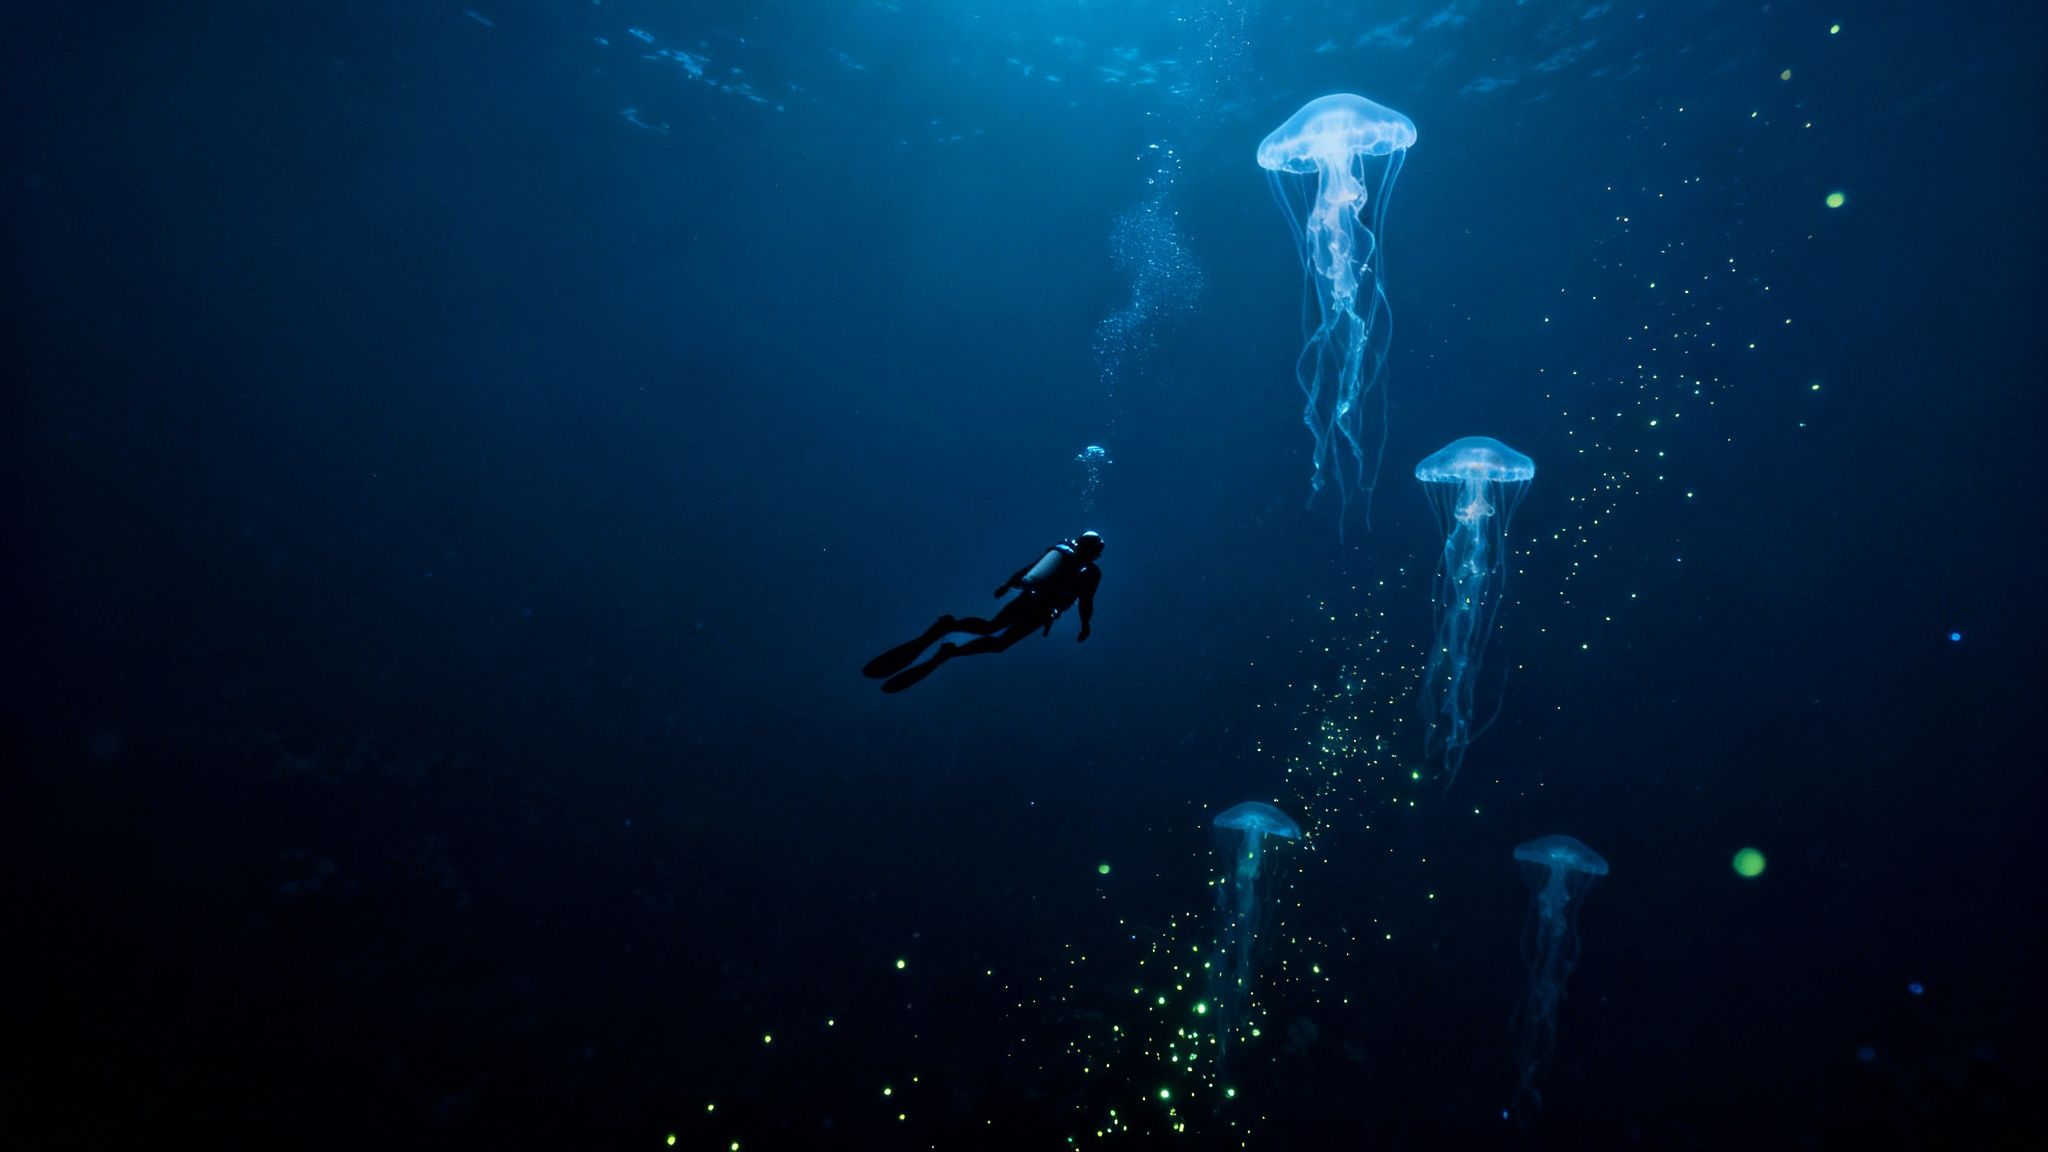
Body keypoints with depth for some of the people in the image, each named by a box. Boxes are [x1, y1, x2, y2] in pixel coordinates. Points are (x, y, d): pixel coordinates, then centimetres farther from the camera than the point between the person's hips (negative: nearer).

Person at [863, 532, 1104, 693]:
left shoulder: (1060, 548, 19)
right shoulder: (1092, 572, 3)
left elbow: (1026, 569, 24)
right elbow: (1086, 604, -4)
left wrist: (1007, 586, 35)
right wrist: (1085, 627, 11)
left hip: (1026, 598, 5)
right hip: (1041, 610, -5)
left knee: (989, 627, 19)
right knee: (999, 641, -3)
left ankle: (947, 626, -14)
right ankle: (950, 651, -29)